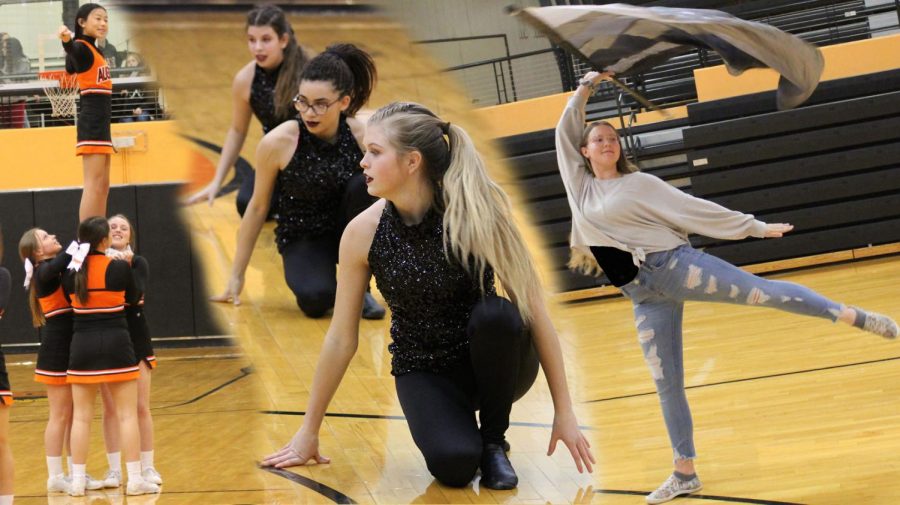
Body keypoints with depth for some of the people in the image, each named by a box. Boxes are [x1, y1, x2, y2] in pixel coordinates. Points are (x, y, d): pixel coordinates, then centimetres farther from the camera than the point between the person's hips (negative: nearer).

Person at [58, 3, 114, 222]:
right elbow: (72, 51, -38)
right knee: (93, 187, -15)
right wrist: (67, 41, -60)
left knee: (102, 187, 10)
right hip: (92, 123, -10)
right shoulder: (81, 47, -12)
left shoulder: (93, 48, 16)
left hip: (100, 124, 10)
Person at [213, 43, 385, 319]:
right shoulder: (278, 142, -19)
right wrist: (237, 276, -2)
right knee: (315, 299, -34)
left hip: (350, 232, 3)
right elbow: (257, 207, -7)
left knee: (364, 184, -29)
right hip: (302, 237, -2)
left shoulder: (364, 137, -16)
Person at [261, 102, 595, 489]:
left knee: (498, 315, -34)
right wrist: (309, 431, -1)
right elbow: (341, 338, -6)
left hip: (491, 362, 1)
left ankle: (494, 442, -9)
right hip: (423, 371, 0)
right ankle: (460, 429, 7)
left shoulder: (477, 213, -22)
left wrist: (564, 412, -16)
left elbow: (533, 309, -17)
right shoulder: (363, 233, -16)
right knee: (452, 463, -31)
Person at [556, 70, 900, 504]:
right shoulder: (580, 187, 14)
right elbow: (565, 131, 17)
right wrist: (585, 89, 11)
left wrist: (754, 227, 3)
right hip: (645, 297, 3)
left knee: (758, 292, -19)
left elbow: (693, 209, 4)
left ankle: (853, 316, -18)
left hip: (673, 265, -3)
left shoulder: (638, 183, 4)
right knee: (666, 384, 4)